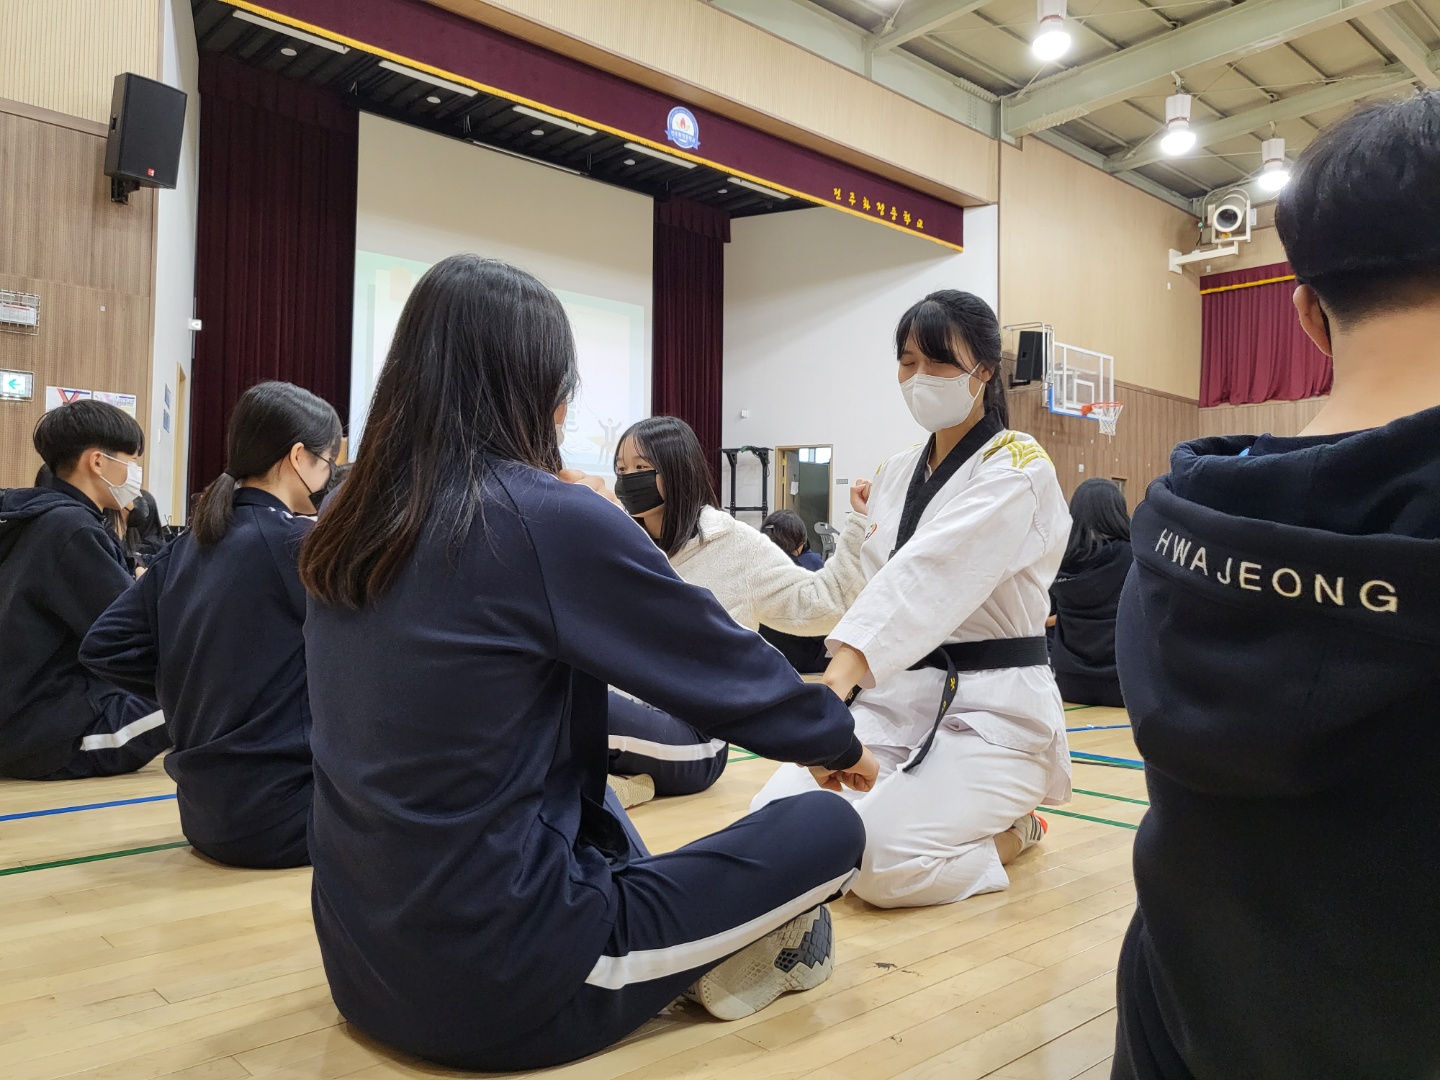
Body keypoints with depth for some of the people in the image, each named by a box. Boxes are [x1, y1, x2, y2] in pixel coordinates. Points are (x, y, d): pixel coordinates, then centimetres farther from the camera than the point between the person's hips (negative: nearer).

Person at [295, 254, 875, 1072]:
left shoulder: (344, 533, 1)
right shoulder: (553, 519, -19)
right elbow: (729, 671, -6)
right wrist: (842, 742, 13)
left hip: (365, 961, 8)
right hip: (501, 980, -7)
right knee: (830, 829, 3)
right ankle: (736, 965, 27)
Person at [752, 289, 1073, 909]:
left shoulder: (1017, 467, -11)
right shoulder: (896, 474, 11)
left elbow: (930, 574, -29)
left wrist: (842, 673, -41)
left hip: (991, 707, -6)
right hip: (896, 698, 7)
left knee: (881, 862, -25)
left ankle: (1012, 832, 6)